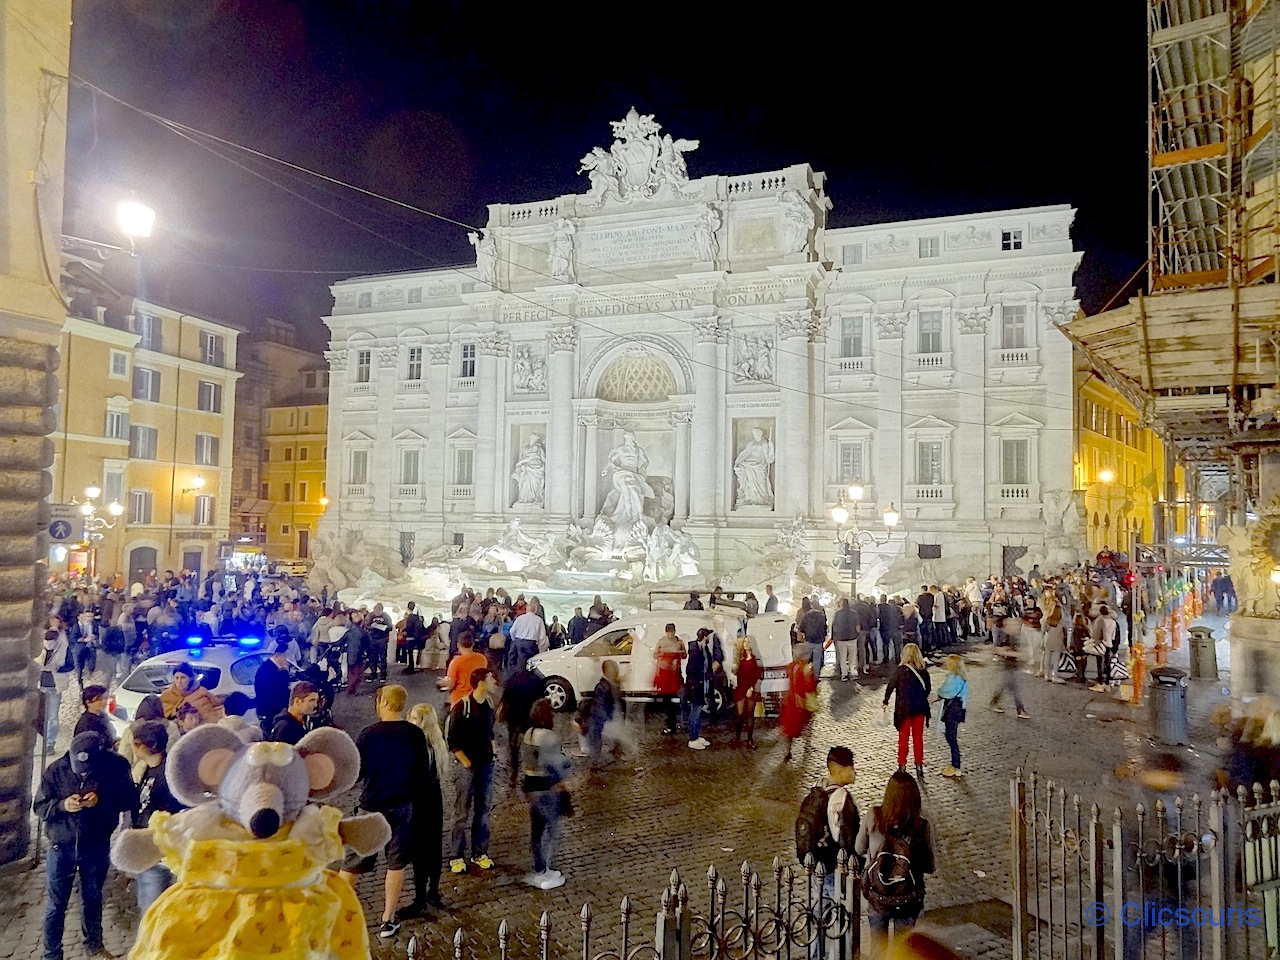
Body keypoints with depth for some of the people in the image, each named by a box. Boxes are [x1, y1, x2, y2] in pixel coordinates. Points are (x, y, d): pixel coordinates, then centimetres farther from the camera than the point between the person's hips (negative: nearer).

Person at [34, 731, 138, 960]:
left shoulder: (114, 767, -14)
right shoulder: (56, 770, -12)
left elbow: (130, 800, -12)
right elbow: (39, 807, -5)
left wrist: (102, 799, -28)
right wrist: (62, 805, -25)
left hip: (97, 847, 1)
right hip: (61, 847, 0)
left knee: (93, 899, 19)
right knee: (55, 905, 8)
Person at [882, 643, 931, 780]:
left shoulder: (901, 670, -15)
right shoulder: (924, 671, -3)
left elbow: (890, 686, -10)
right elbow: (927, 689, 6)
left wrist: (886, 702, 2)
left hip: (904, 709, -3)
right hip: (920, 708, 3)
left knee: (903, 738, 9)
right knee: (918, 738, 13)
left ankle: (902, 766, 13)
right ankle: (919, 767, 18)